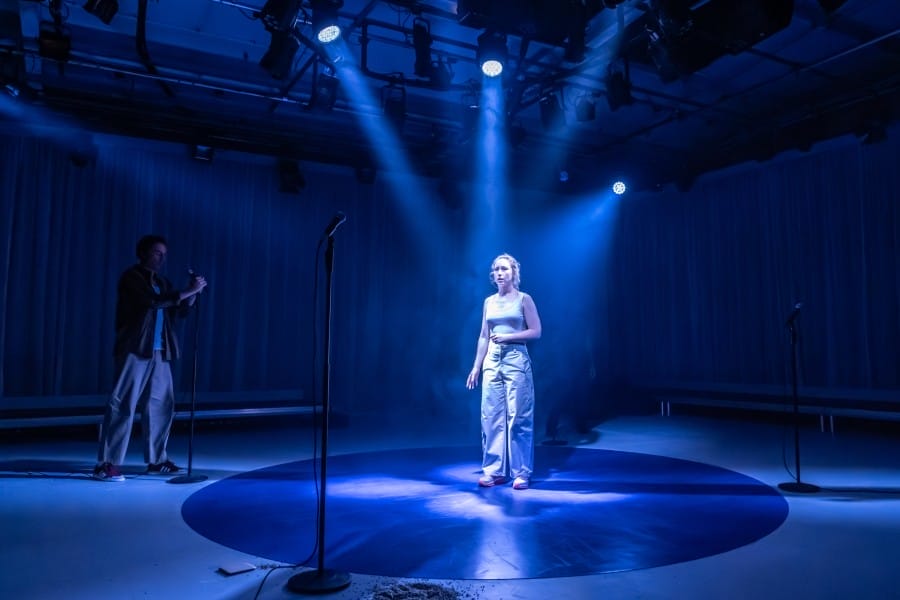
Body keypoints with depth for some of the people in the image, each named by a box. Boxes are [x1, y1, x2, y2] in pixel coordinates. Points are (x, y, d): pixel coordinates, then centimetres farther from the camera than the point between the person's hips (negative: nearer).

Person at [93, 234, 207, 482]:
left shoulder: (161, 282, 18)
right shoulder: (132, 276, -4)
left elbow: (180, 310, 16)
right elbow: (153, 301, -20)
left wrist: (193, 292, -1)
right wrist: (188, 291, -20)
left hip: (159, 353, 7)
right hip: (135, 350, -7)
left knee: (162, 405, 9)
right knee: (123, 405, -7)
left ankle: (156, 460, 19)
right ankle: (106, 464, -2)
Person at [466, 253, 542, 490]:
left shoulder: (524, 299, 1)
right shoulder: (489, 302, 13)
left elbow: (536, 332, -4)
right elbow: (483, 336, 13)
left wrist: (507, 337, -13)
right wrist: (476, 366, 9)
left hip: (516, 360, -4)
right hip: (492, 361, 5)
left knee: (518, 417, -3)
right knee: (491, 417, 4)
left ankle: (521, 472, 6)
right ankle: (494, 470, 13)